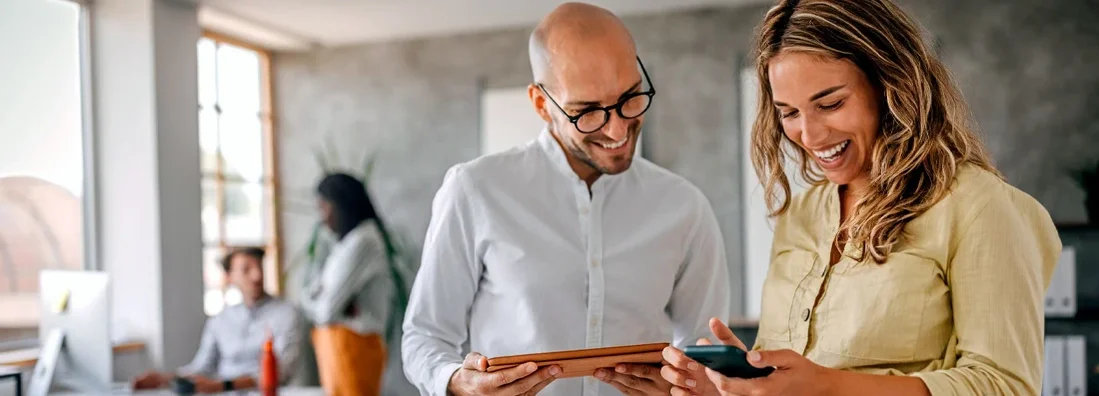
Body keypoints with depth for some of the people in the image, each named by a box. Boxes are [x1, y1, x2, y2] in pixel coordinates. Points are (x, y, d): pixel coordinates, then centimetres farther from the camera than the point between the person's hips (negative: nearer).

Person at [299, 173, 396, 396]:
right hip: (338, 344, 9)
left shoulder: (361, 242, -15)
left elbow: (327, 309, -16)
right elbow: (311, 298, 12)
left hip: (352, 345, -9)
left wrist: (313, 301, 3)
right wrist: (318, 299, -9)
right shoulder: (347, 241, 15)